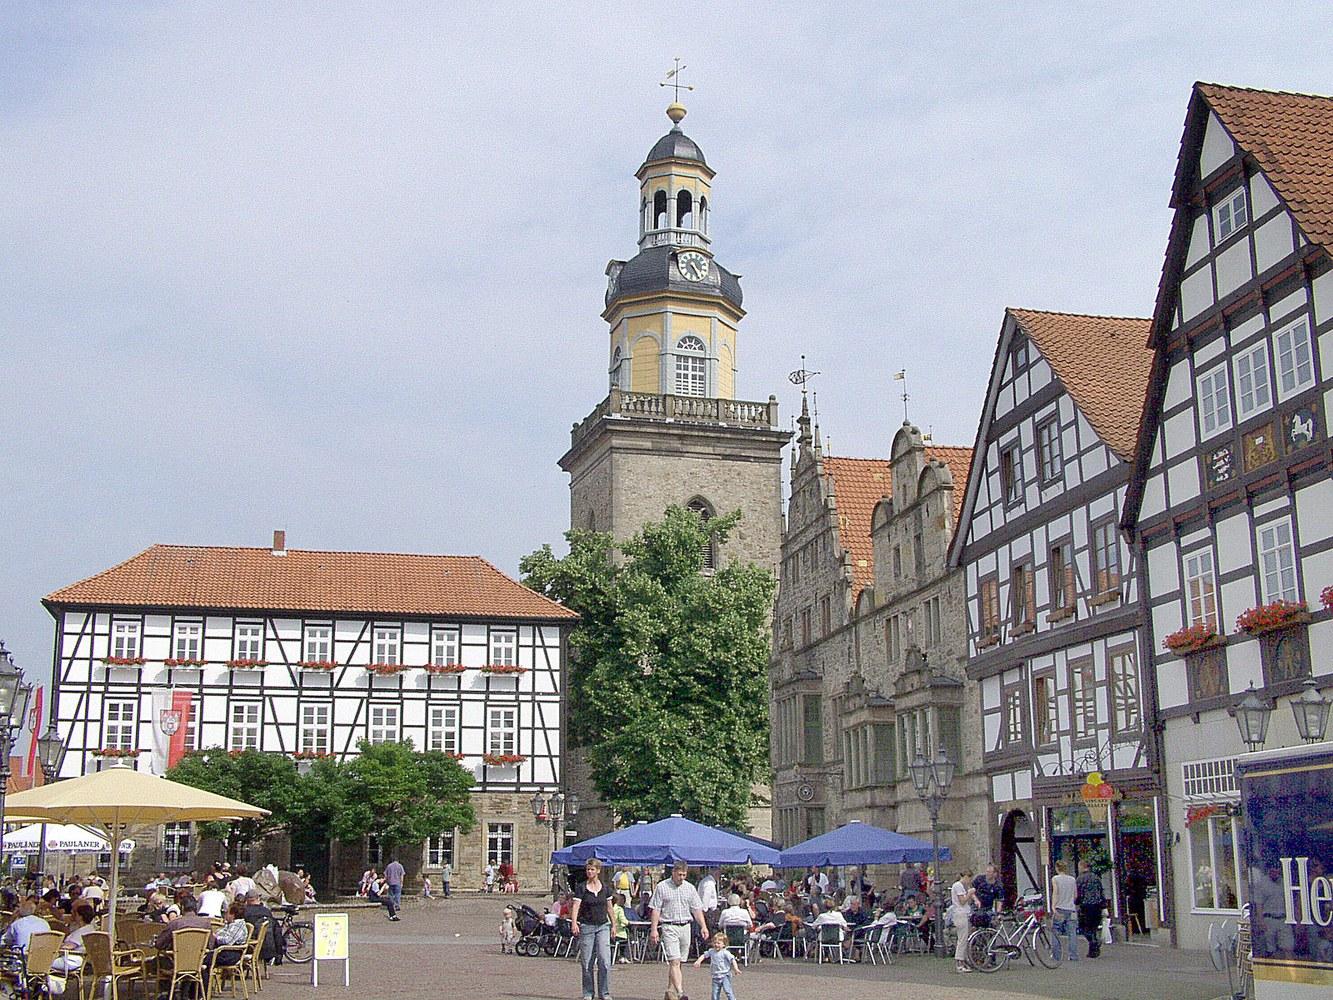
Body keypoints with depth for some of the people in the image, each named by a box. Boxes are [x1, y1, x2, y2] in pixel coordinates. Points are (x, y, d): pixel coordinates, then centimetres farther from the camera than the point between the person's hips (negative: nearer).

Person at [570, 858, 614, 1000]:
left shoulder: (605, 888, 6)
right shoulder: (582, 888, -2)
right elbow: (575, 906, -11)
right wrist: (574, 923, -26)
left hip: (603, 926, 1)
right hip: (586, 926, -1)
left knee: (605, 960, -9)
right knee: (586, 962, 2)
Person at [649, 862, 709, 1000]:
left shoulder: (690, 888, 11)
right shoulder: (662, 887, -1)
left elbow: (697, 909, 11)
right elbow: (655, 910, -2)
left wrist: (703, 926, 0)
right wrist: (654, 929, -8)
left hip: (685, 926, 4)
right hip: (669, 927, -4)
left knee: (677, 961, 8)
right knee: (674, 961, -14)